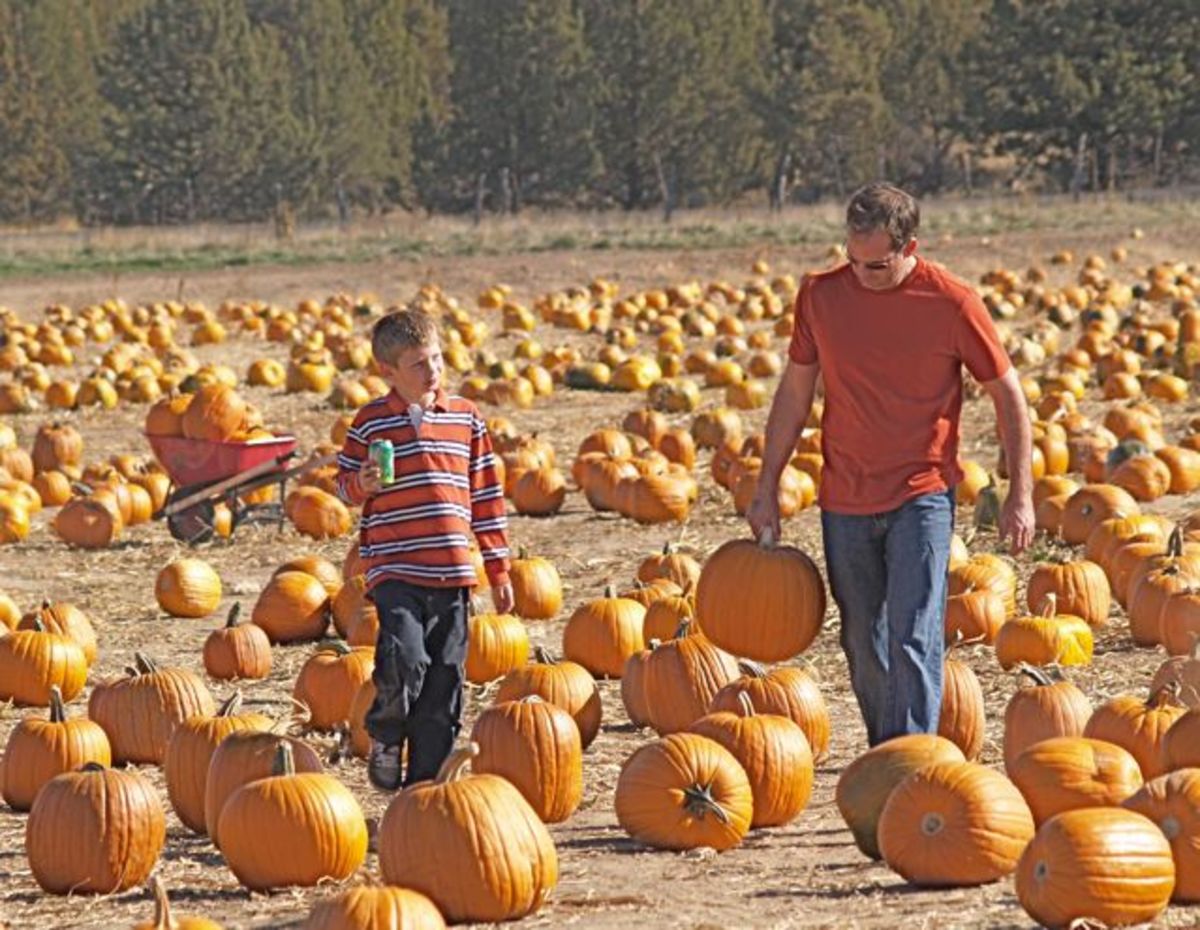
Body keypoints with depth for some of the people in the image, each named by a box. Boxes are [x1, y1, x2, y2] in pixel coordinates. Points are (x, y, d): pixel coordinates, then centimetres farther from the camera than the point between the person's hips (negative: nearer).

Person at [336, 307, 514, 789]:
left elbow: (486, 495, 14)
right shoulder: (371, 421, 1)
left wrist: (498, 569, 14)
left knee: (444, 677, 4)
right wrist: (361, 485, -16)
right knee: (404, 659, -22)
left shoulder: (465, 417, 9)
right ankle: (385, 737, 8)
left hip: (452, 570, 3)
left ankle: (426, 779, 13)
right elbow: (344, 484, 9)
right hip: (395, 570, -3)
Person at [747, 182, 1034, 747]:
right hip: (845, 501, 4)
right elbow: (794, 393, 10)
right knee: (863, 645, 10)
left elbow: (1008, 395, 0)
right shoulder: (821, 296, 0)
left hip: (921, 496, -4)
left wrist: (1020, 494, -2)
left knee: (913, 638, -14)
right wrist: (767, 488, 9)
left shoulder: (952, 304, -9)